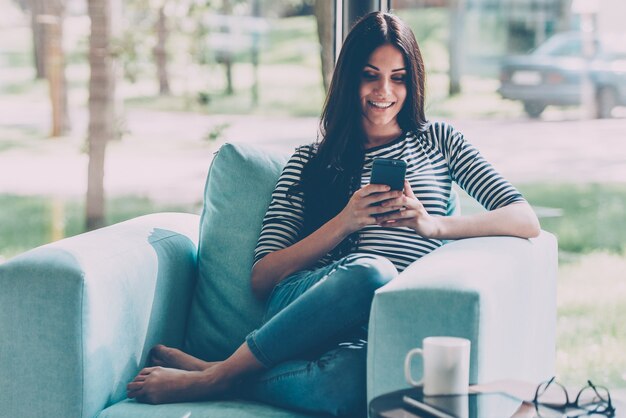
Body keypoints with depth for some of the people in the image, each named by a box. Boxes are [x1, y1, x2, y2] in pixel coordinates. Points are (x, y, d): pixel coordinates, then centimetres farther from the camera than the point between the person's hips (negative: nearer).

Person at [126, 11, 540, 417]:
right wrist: (345, 222, -6)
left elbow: (526, 222, 7)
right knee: (373, 270, -38)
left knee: (357, 377, -41)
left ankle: (210, 378, -19)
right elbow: (262, 278, 8)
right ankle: (220, 374, -24)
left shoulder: (437, 141, 20)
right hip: (303, 303, 1)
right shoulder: (309, 161, 20)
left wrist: (432, 224, -9)